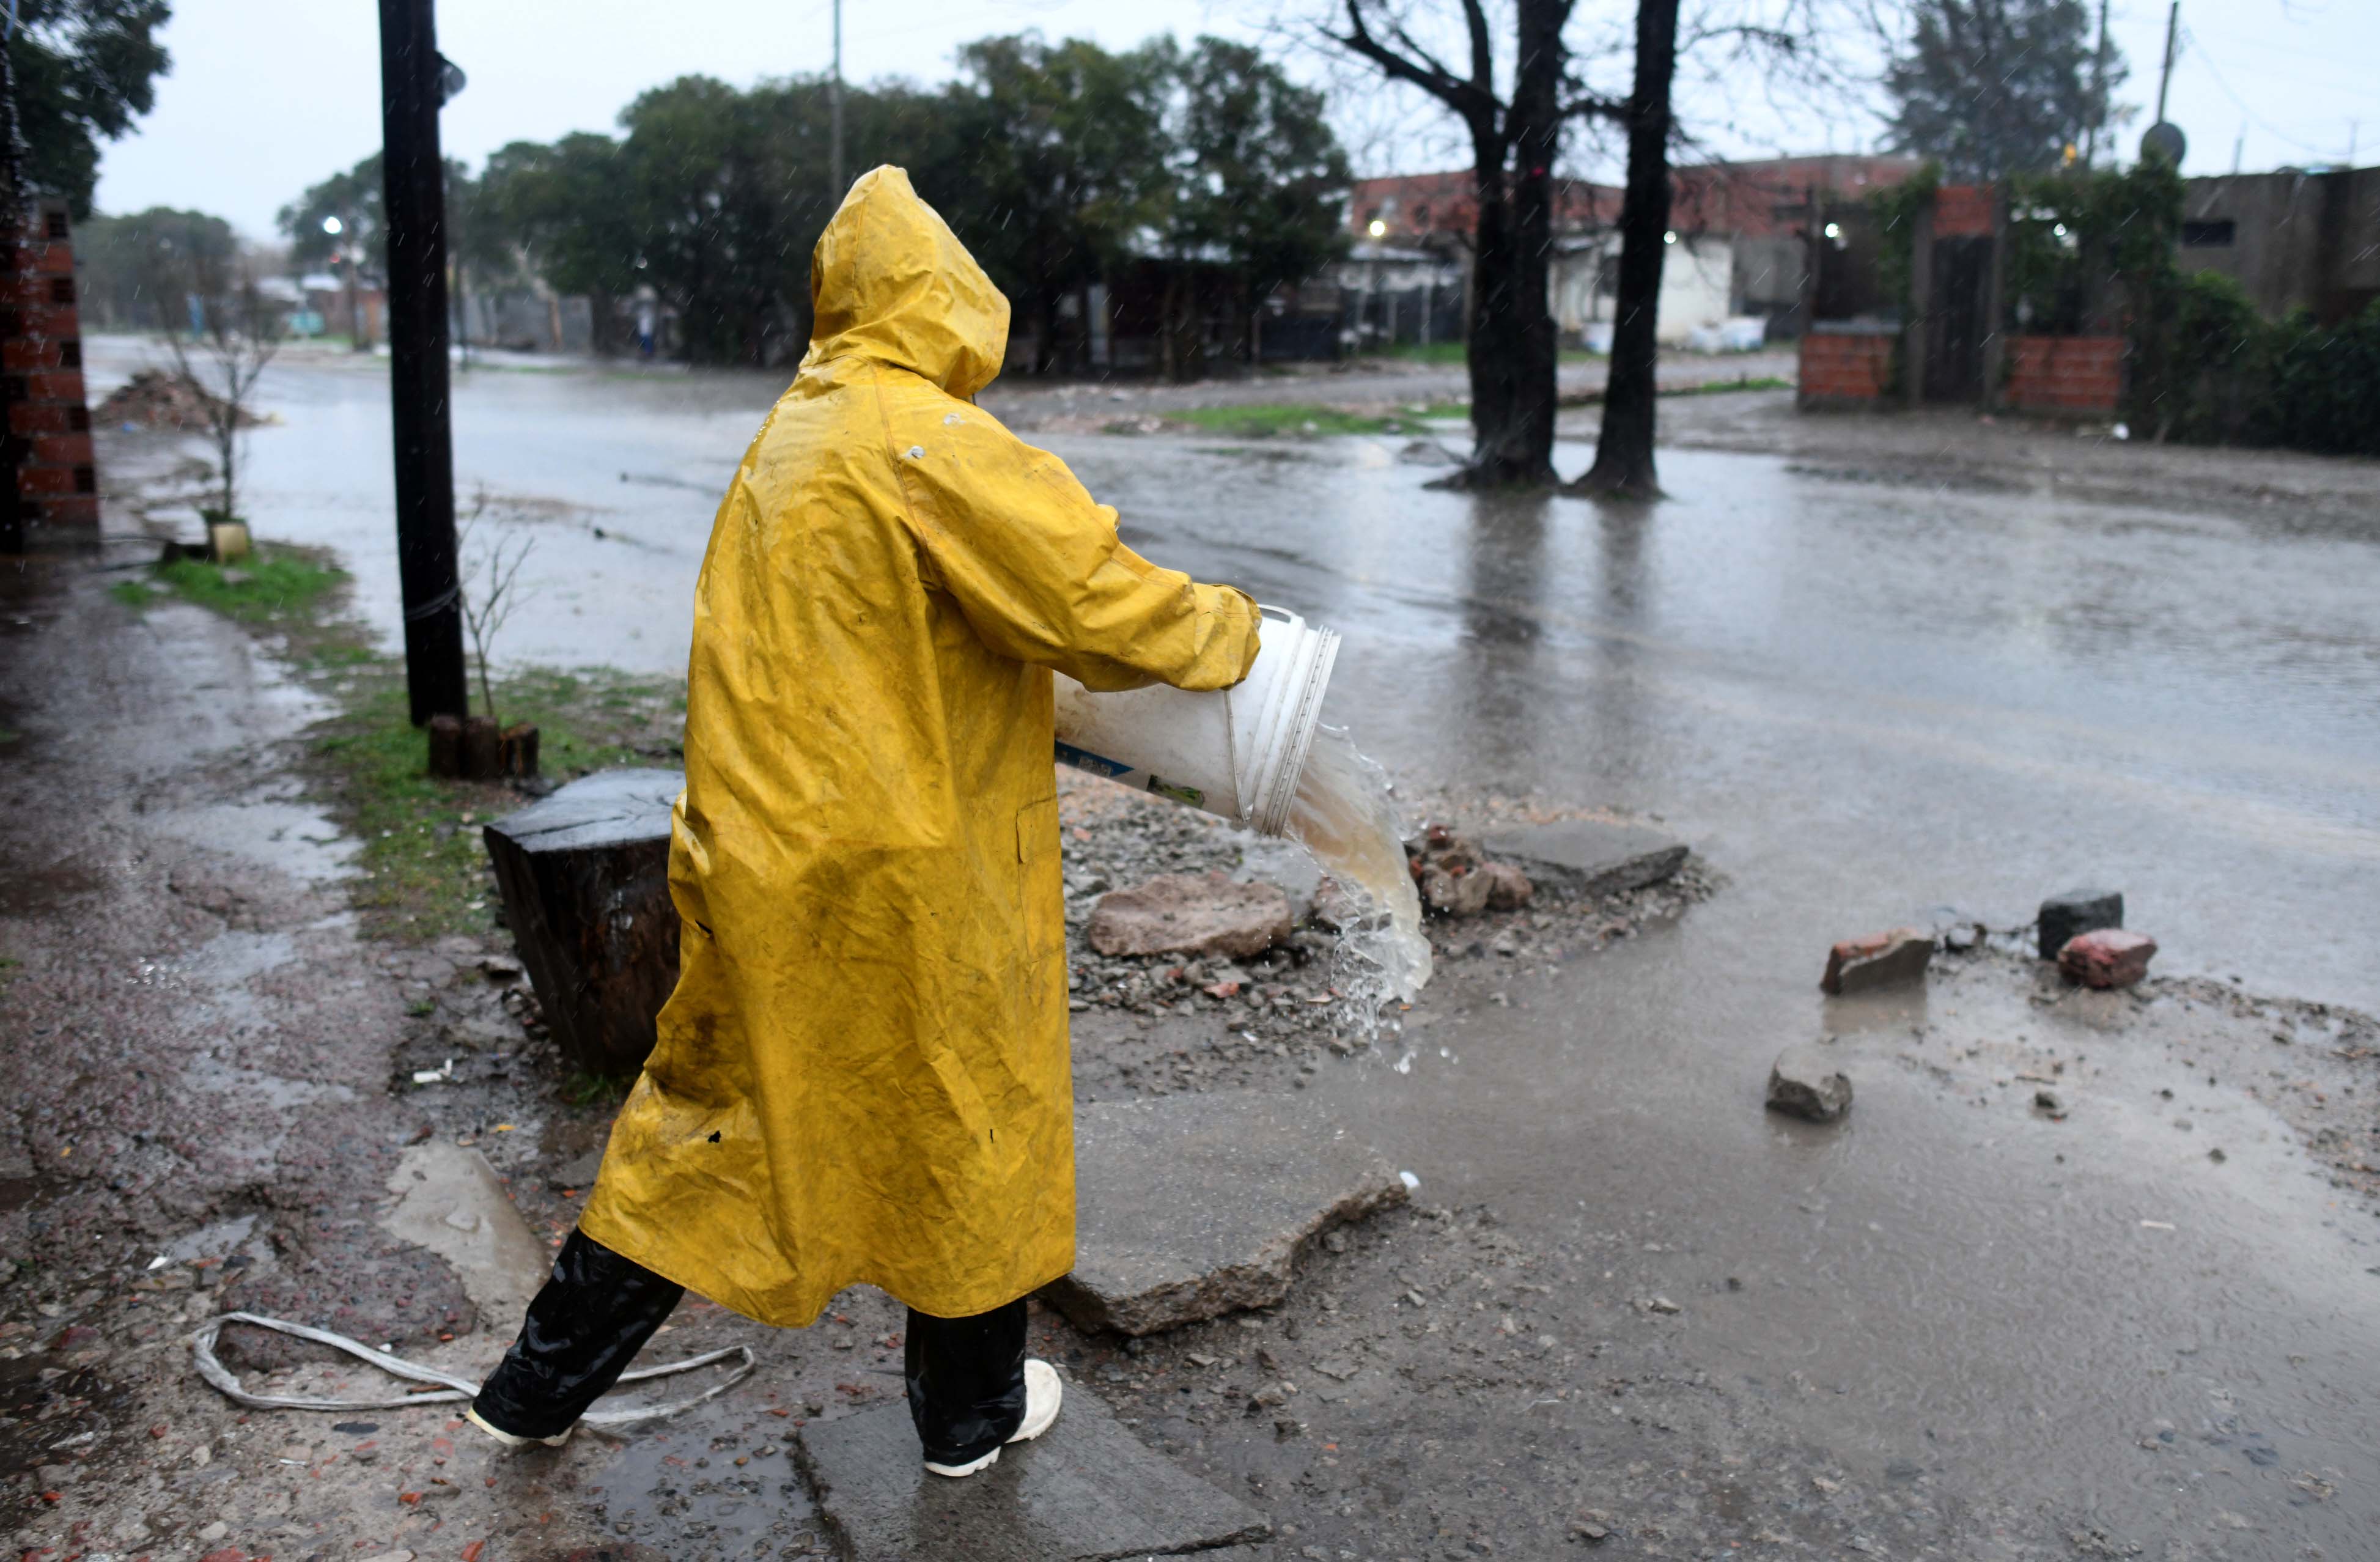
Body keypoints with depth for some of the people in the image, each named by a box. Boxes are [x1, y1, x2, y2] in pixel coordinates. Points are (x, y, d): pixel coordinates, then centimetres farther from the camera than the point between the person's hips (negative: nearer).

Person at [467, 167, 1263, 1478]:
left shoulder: (789, 436, 11)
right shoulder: (929, 438, -17)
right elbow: (1090, 595, -20)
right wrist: (1226, 631, -1)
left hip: (752, 860, 8)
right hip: (899, 878, -8)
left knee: (711, 1106, 20)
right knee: (967, 1123, 12)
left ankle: (538, 1389, 31)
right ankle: (971, 1414, 31)